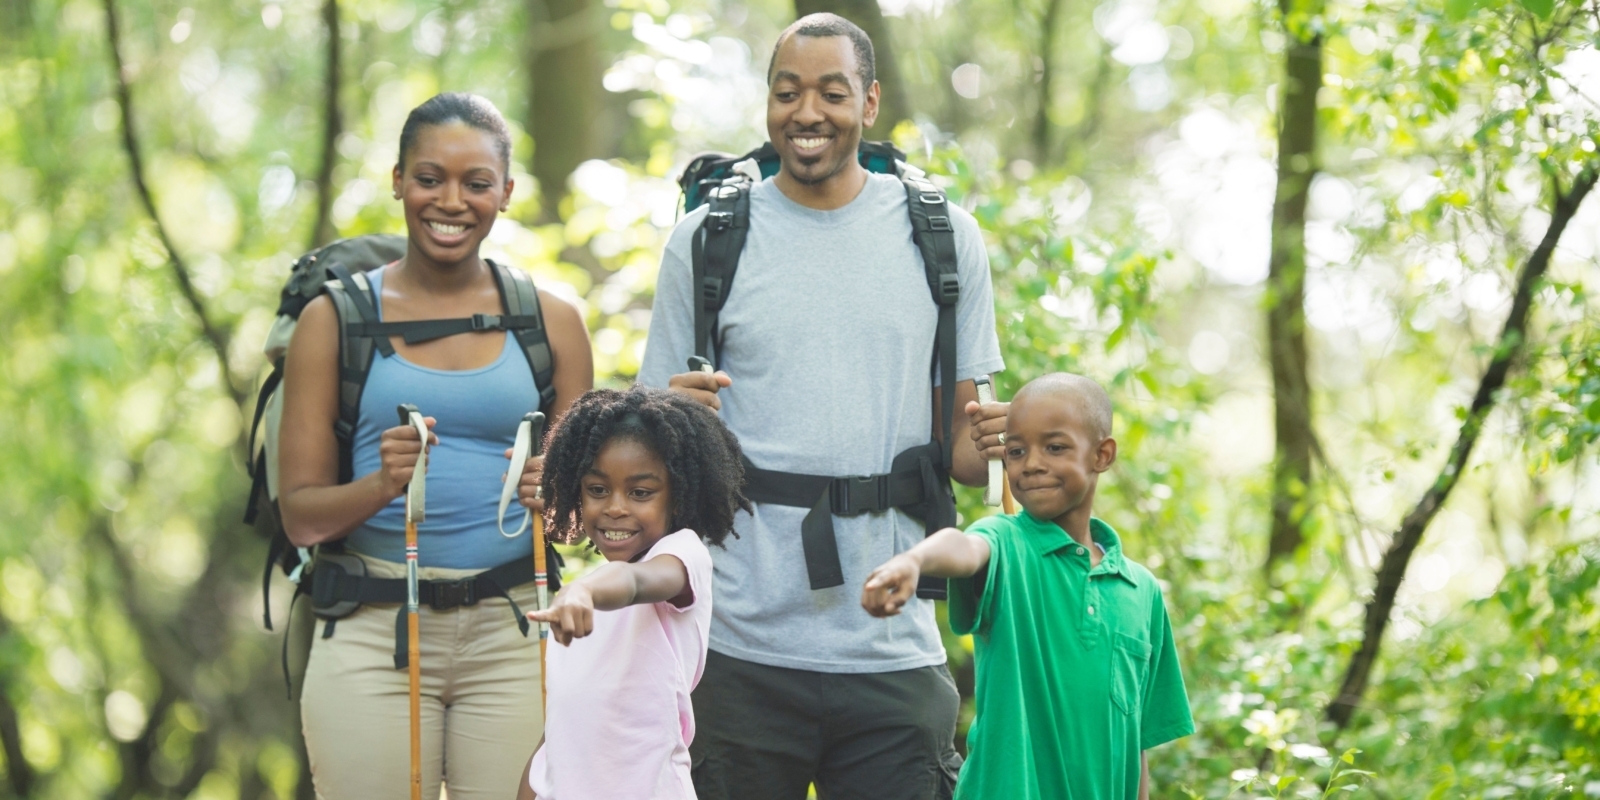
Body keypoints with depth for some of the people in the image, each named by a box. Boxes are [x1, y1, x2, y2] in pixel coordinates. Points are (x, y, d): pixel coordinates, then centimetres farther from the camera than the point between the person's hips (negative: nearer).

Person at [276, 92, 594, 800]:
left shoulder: (550, 321, 10)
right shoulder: (335, 319, 5)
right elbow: (299, 515, 3)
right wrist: (380, 487, -17)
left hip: (513, 638, 1)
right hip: (373, 637, -1)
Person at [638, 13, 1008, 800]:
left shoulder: (943, 237, 7)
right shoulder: (707, 239, 4)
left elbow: (953, 430, 13)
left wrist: (983, 445, -10)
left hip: (893, 650, 1)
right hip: (743, 646, -1)